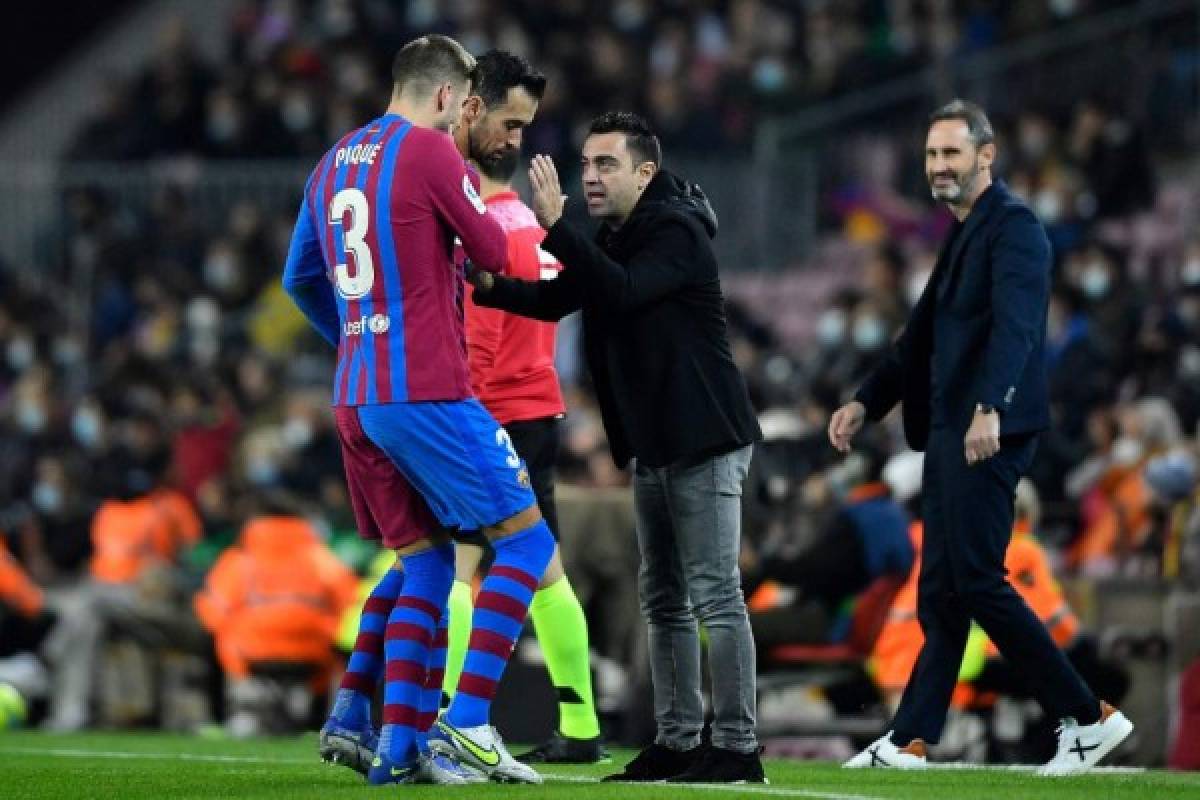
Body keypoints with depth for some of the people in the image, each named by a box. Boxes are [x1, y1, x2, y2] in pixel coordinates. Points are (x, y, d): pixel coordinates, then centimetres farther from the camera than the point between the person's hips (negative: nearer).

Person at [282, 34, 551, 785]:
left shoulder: (334, 164, 13)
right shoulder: (430, 151, -9)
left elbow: (300, 279, 22)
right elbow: (492, 252, -3)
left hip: (355, 400, 8)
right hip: (428, 394, -8)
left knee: (423, 559, 18)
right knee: (526, 539, -1)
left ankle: (354, 716, 9)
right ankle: (465, 726, -9)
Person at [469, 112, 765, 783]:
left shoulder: (676, 233, -14)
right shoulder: (616, 238, 15)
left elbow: (621, 291, -30)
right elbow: (557, 300, 13)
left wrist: (556, 226, -33)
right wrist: (493, 287, -5)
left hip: (705, 440, -10)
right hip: (655, 445, 10)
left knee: (715, 595, -10)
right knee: (663, 597, 11)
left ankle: (738, 747, -11)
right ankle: (678, 741, 16)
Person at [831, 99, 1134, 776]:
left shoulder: (1012, 225, -8)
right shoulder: (964, 236, 22)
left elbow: (1015, 325, -23)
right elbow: (925, 337, 30)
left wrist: (990, 409, -36)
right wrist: (866, 403, 23)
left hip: (989, 434, -10)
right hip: (952, 434, 10)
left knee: (976, 582, -12)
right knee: (942, 591, 8)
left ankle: (1087, 716, -7)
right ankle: (909, 743, 8)